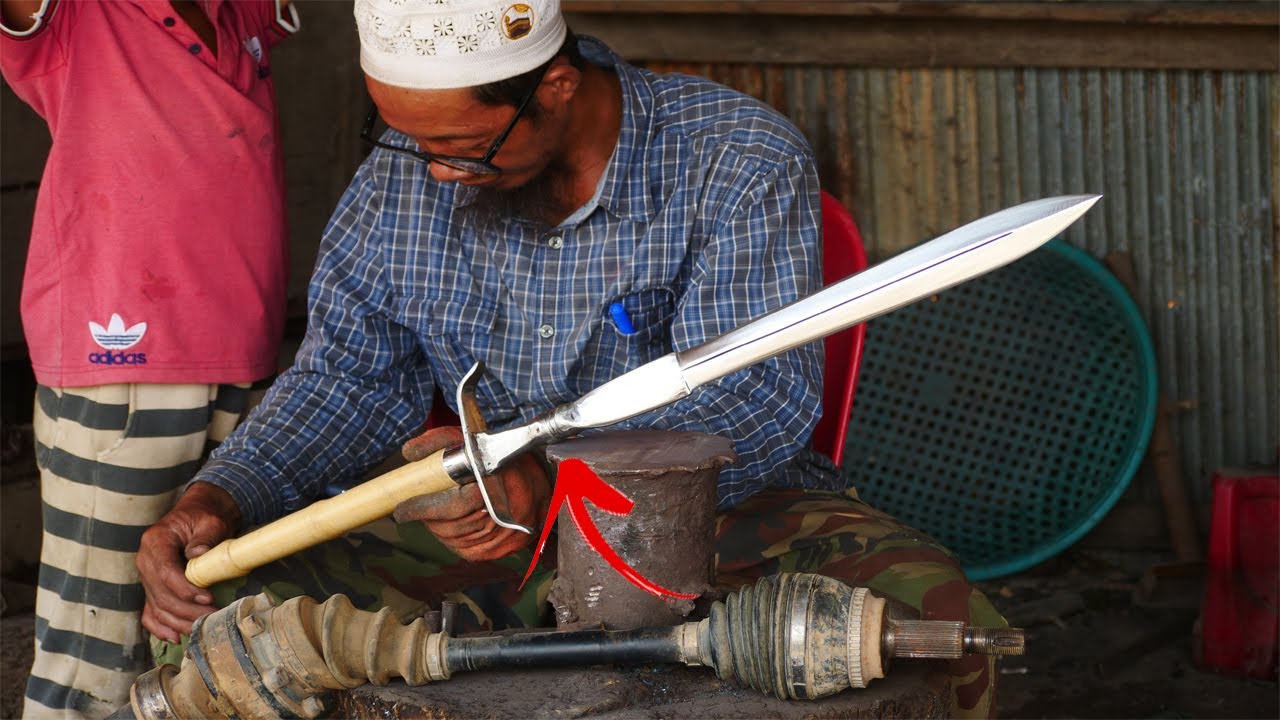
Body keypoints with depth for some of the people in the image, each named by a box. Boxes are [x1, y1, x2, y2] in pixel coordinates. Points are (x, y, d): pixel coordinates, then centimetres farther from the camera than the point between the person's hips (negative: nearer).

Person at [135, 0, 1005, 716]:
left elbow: (760, 398, -23)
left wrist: (550, 473, -39)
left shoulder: (743, 161, -13)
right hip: (486, 535, 3)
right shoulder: (403, 178, 1)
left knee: (936, 626, -32)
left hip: (725, 509, -3)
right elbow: (348, 376, 6)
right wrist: (218, 499, -14)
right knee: (214, 611, -16)